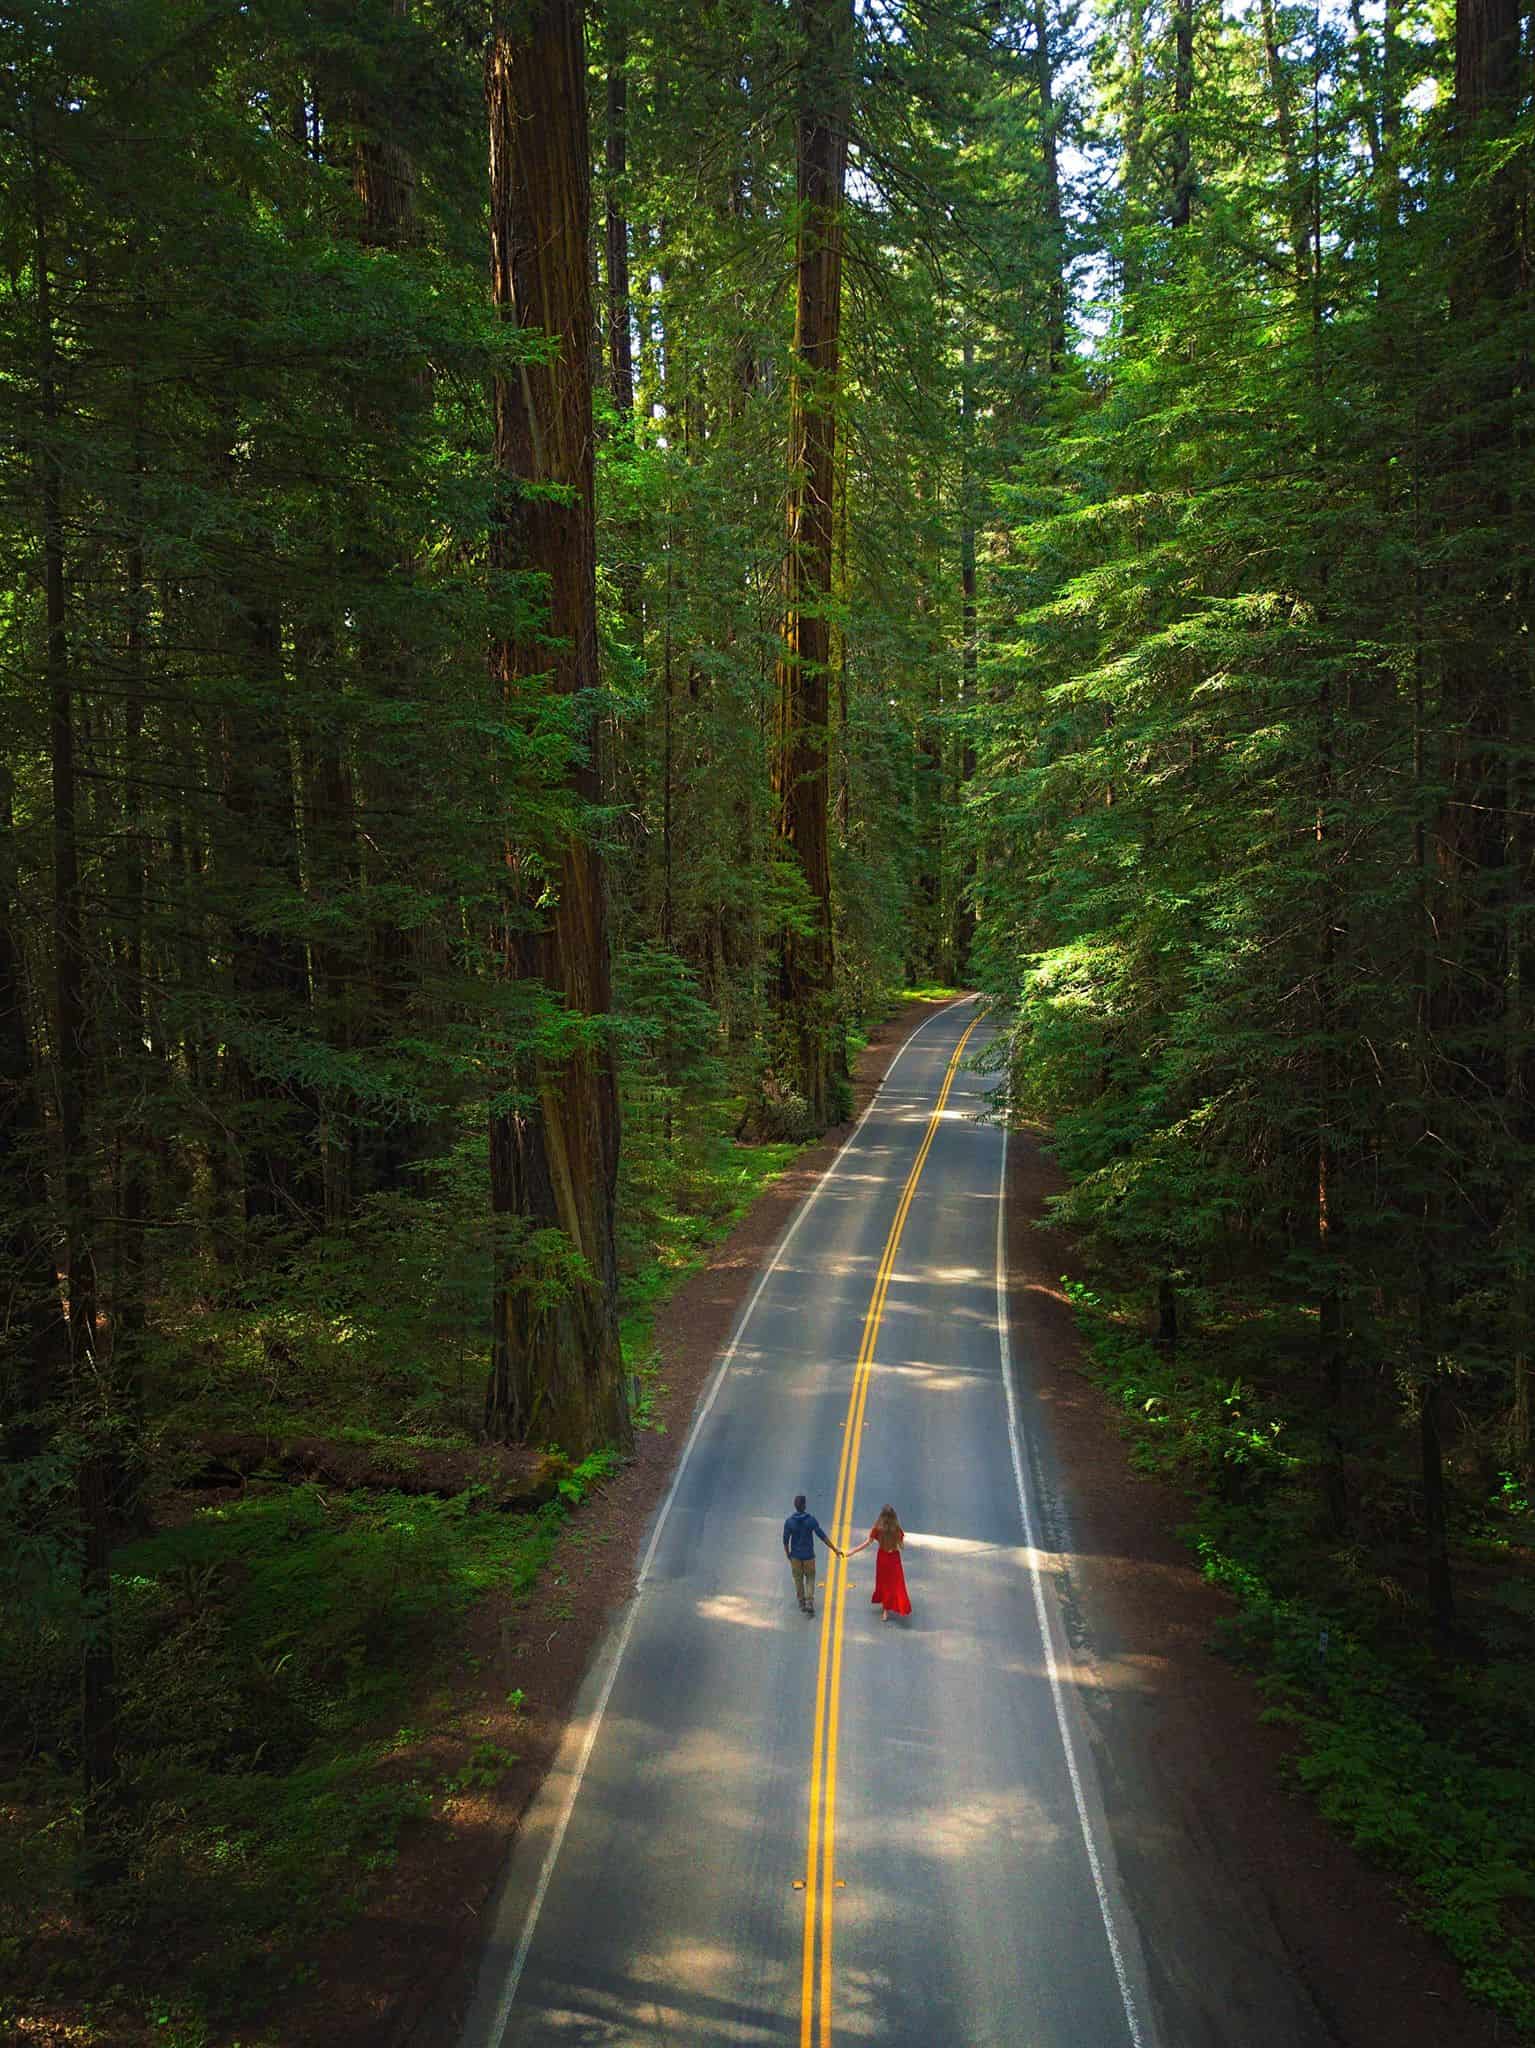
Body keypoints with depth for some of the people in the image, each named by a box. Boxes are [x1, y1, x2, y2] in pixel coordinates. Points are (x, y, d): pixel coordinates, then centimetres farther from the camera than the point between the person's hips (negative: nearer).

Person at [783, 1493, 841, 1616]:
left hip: (795, 1556, 1)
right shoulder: (811, 1520, -17)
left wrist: (788, 1556, 9)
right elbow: (823, 1536, -17)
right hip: (809, 1555, -1)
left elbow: (785, 1541, -8)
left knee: (798, 1579, 19)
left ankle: (802, 1604, 27)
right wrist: (835, 1549, -12)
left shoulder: (789, 1521, -14)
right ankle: (810, 1603, 3)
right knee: (810, 1578, 18)